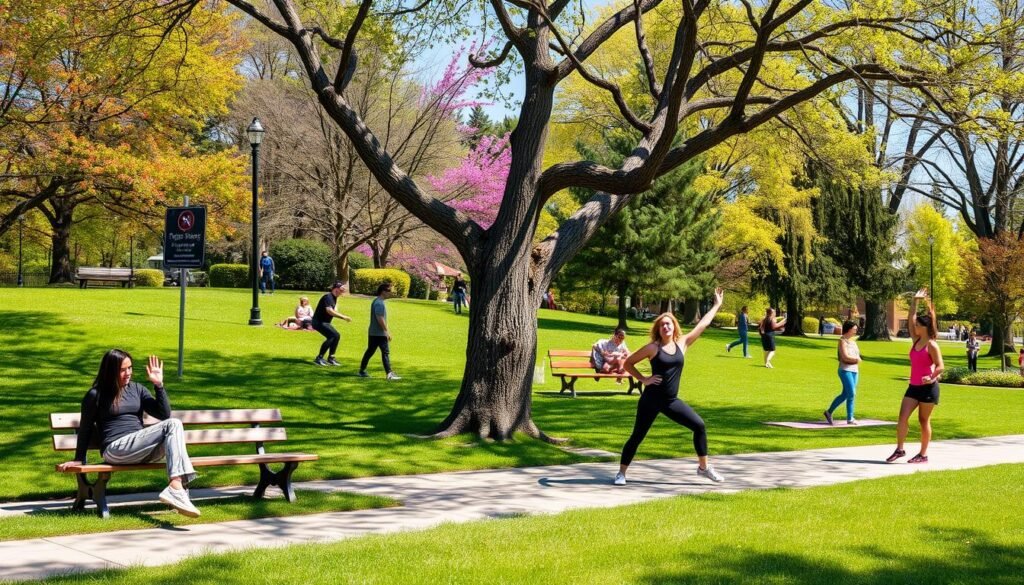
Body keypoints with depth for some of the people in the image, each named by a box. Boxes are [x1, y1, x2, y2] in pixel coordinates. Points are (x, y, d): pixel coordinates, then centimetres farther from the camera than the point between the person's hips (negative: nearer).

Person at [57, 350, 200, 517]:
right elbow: (86, 428, 13)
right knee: (172, 425, -26)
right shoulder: (96, 395, 6)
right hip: (116, 450, -5)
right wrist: (79, 459, 15)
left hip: (142, 451, 5)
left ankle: (176, 487, -45)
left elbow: (164, 414, 12)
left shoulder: (136, 389, 18)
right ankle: (176, 489, -41)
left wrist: (159, 384, 5)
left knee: (174, 424, -30)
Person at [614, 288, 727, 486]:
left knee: (699, 426, -2)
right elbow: (628, 363, 0)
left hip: (671, 401, 4)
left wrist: (717, 304, 17)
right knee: (637, 436, -3)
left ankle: (703, 467, 12)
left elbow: (703, 324, 12)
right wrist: (643, 379, -6)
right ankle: (621, 473, 9)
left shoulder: (682, 343, 5)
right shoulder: (652, 348, -6)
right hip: (651, 400, -4)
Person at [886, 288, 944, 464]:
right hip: (914, 386, 7)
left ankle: (923, 455, 9)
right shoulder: (916, 341, 8)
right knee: (902, 417, -2)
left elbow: (940, 366, -15)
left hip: (928, 387, -7)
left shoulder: (932, 345, -12)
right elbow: (910, 319, 10)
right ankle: (899, 449, 5)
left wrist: (931, 378, -31)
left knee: (924, 420, 1)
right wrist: (915, 301, 7)